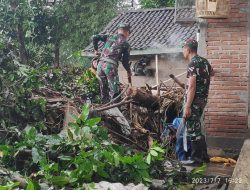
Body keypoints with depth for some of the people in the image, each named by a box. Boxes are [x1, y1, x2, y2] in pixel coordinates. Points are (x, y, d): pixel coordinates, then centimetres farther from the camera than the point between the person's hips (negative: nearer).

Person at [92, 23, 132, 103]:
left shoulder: (109, 37, 17)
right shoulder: (125, 44, 6)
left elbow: (95, 37, 11)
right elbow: (125, 60, 4)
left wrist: (96, 49, 25)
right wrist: (129, 72, 20)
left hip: (100, 64, 5)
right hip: (110, 66, -5)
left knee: (103, 88, 15)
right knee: (114, 90, -4)